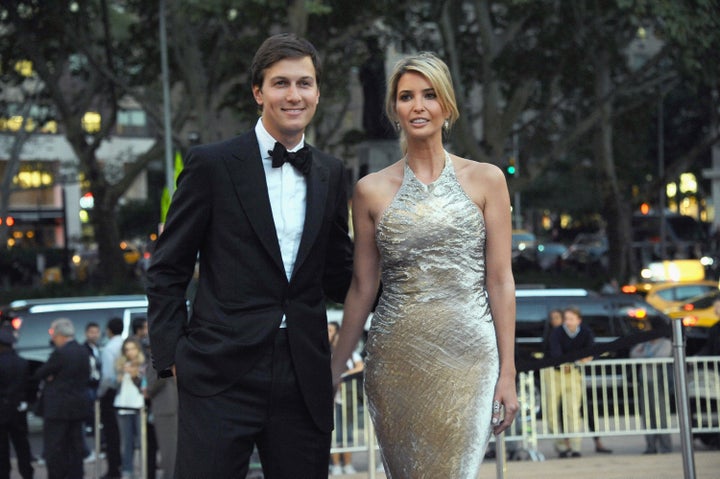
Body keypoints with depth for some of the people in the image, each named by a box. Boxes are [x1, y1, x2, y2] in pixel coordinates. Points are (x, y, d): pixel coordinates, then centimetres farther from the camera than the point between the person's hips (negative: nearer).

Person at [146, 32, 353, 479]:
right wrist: (171, 356, -4)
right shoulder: (213, 164, -1)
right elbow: (167, 270, 2)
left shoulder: (331, 174, 12)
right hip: (221, 375, -4)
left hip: (304, 376, 4)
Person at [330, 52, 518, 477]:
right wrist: (334, 371, 10)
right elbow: (363, 287, 11)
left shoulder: (486, 180, 4)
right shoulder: (372, 190, 7)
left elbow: (500, 281, 2)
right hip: (397, 358, 2)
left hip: (467, 354, -1)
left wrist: (508, 373, -3)